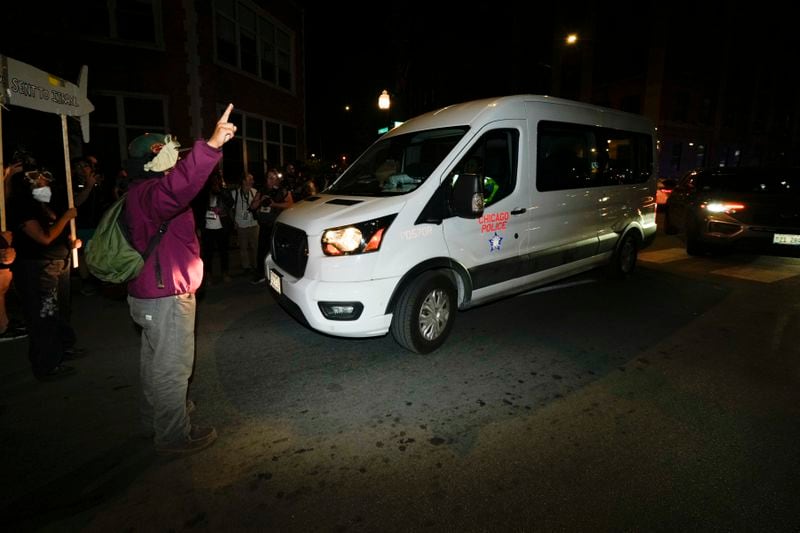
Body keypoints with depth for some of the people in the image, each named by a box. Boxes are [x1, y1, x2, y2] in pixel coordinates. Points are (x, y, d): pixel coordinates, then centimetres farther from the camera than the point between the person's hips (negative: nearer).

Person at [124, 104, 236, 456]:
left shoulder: (143, 192, 14)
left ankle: (155, 415, 42)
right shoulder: (148, 192, -22)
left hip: (151, 294, 11)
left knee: (154, 360, 24)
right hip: (165, 298, -11)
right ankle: (174, 436, 14)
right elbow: (175, 189, -46)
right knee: (171, 368, 0)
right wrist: (211, 146, -57)